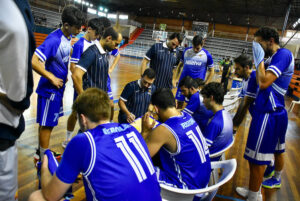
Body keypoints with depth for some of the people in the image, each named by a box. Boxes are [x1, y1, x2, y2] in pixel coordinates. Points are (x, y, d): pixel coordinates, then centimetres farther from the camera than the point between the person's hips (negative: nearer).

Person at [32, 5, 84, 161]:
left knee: (47, 123, 20)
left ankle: (41, 152, 38)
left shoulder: (68, 37, 2)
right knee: (47, 124, 4)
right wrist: (52, 78, -19)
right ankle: (44, 158, 21)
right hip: (50, 89, -8)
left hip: (58, 87, 8)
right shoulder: (54, 40, -23)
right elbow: (34, 62, -27)